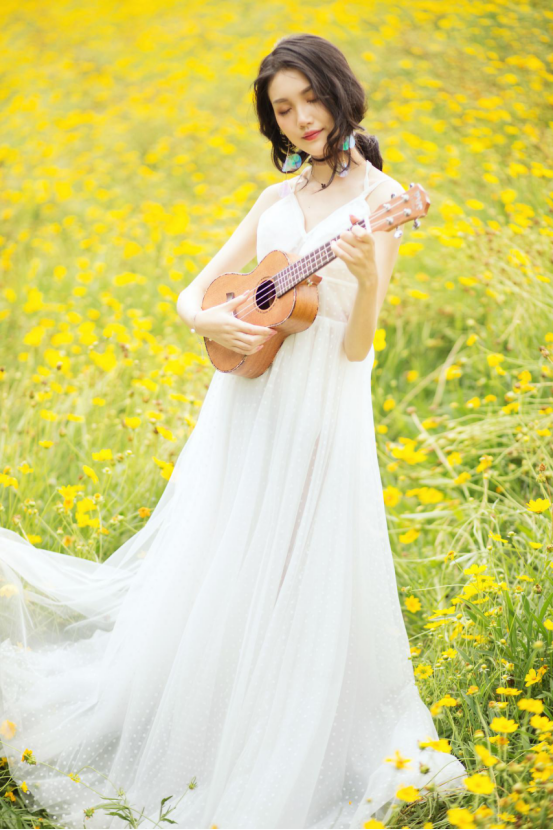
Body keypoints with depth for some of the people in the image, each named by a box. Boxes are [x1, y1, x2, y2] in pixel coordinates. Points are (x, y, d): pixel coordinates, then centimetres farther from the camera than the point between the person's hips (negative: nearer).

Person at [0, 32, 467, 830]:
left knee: (296, 602, 3)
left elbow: (356, 345, -14)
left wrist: (368, 275, -33)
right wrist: (211, 319, -11)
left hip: (319, 421, -5)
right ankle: (187, 743, 32)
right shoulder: (278, 198, 11)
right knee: (204, 585, 12)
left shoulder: (379, 196, -6)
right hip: (244, 411, 5)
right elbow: (191, 293, 11)